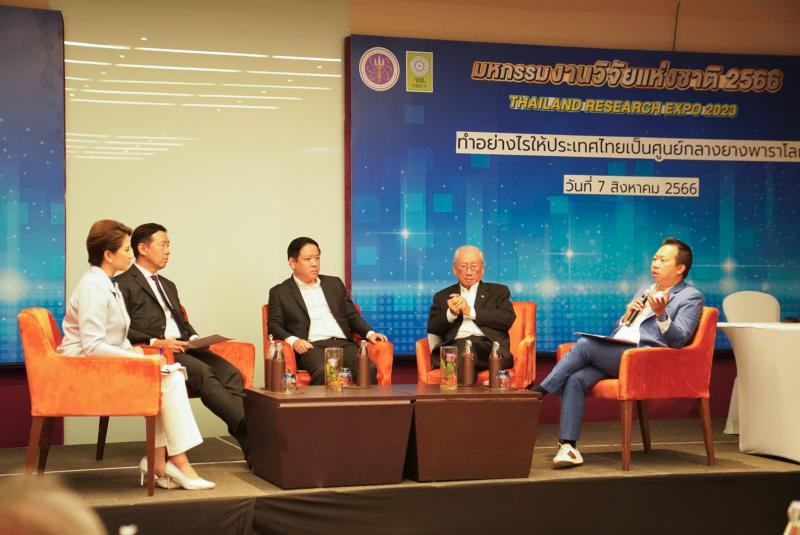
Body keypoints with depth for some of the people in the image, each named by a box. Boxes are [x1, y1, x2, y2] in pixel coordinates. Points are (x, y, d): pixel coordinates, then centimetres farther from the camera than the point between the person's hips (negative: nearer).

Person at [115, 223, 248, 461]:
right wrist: (156, 342, -18)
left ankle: (248, 442, -32)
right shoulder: (123, 284, 3)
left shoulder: (168, 285, 30)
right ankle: (248, 428, -36)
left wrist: (195, 339, 7)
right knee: (202, 372, -33)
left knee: (230, 373, -20)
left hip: (185, 347, 7)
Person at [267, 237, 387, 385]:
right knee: (324, 372, -38)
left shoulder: (334, 283, 25)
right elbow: (274, 325, 8)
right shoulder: (279, 292, 15)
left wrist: (370, 333, 6)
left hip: (343, 343, 3)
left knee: (369, 368, -28)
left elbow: (351, 315, 24)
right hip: (311, 346, -3)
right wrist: (292, 340, -13)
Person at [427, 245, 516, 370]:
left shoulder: (498, 291, 21)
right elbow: (432, 329, 14)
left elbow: (508, 319, 3)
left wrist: (471, 311, -2)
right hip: (454, 346, 1)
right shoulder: (442, 296, 26)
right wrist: (451, 314, -5)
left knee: (469, 346, -39)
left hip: (488, 346, -1)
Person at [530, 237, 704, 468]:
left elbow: (678, 339, -6)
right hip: (614, 355, 7)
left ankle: (539, 391, -14)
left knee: (584, 344, -26)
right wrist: (627, 316, 8)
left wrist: (661, 314, -22)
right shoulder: (644, 292, 29)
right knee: (575, 379, -23)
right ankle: (567, 446, -25)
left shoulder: (691, 297, 7)